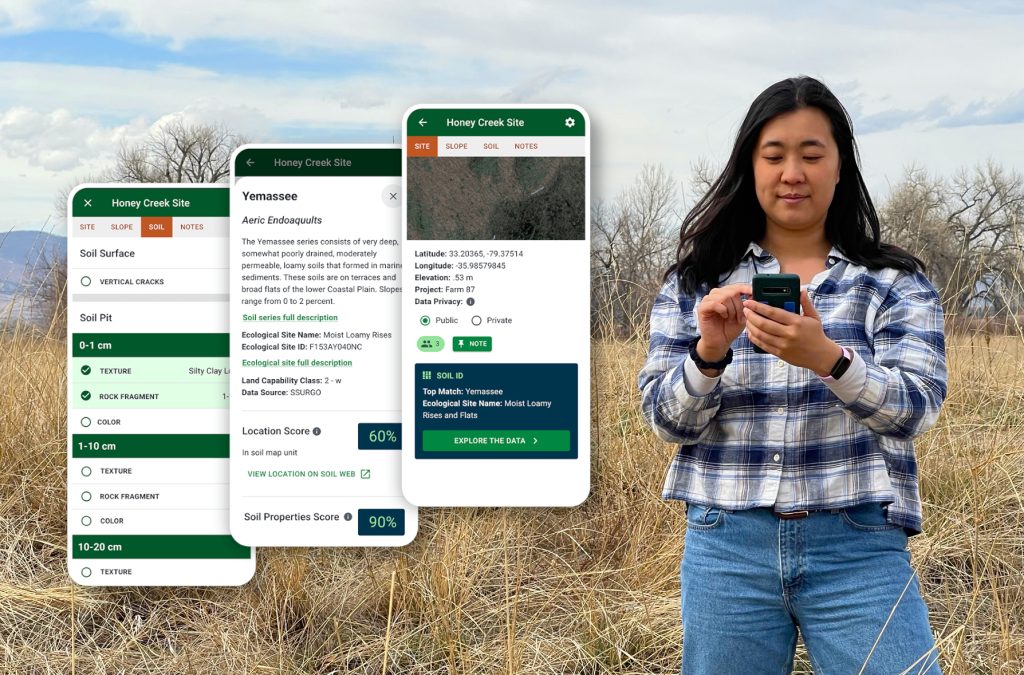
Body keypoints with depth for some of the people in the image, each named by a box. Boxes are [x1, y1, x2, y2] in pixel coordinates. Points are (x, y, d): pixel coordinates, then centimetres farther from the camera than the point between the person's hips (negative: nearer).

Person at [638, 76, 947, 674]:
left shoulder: (895, 282, 3)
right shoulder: (696, 282, 6)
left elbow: (915, 408, -9)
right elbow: (666, 421, 1)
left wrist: (827, 357, -27)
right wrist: (709, 353, -19)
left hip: (859, 547, -1)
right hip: (726, 546, 1)